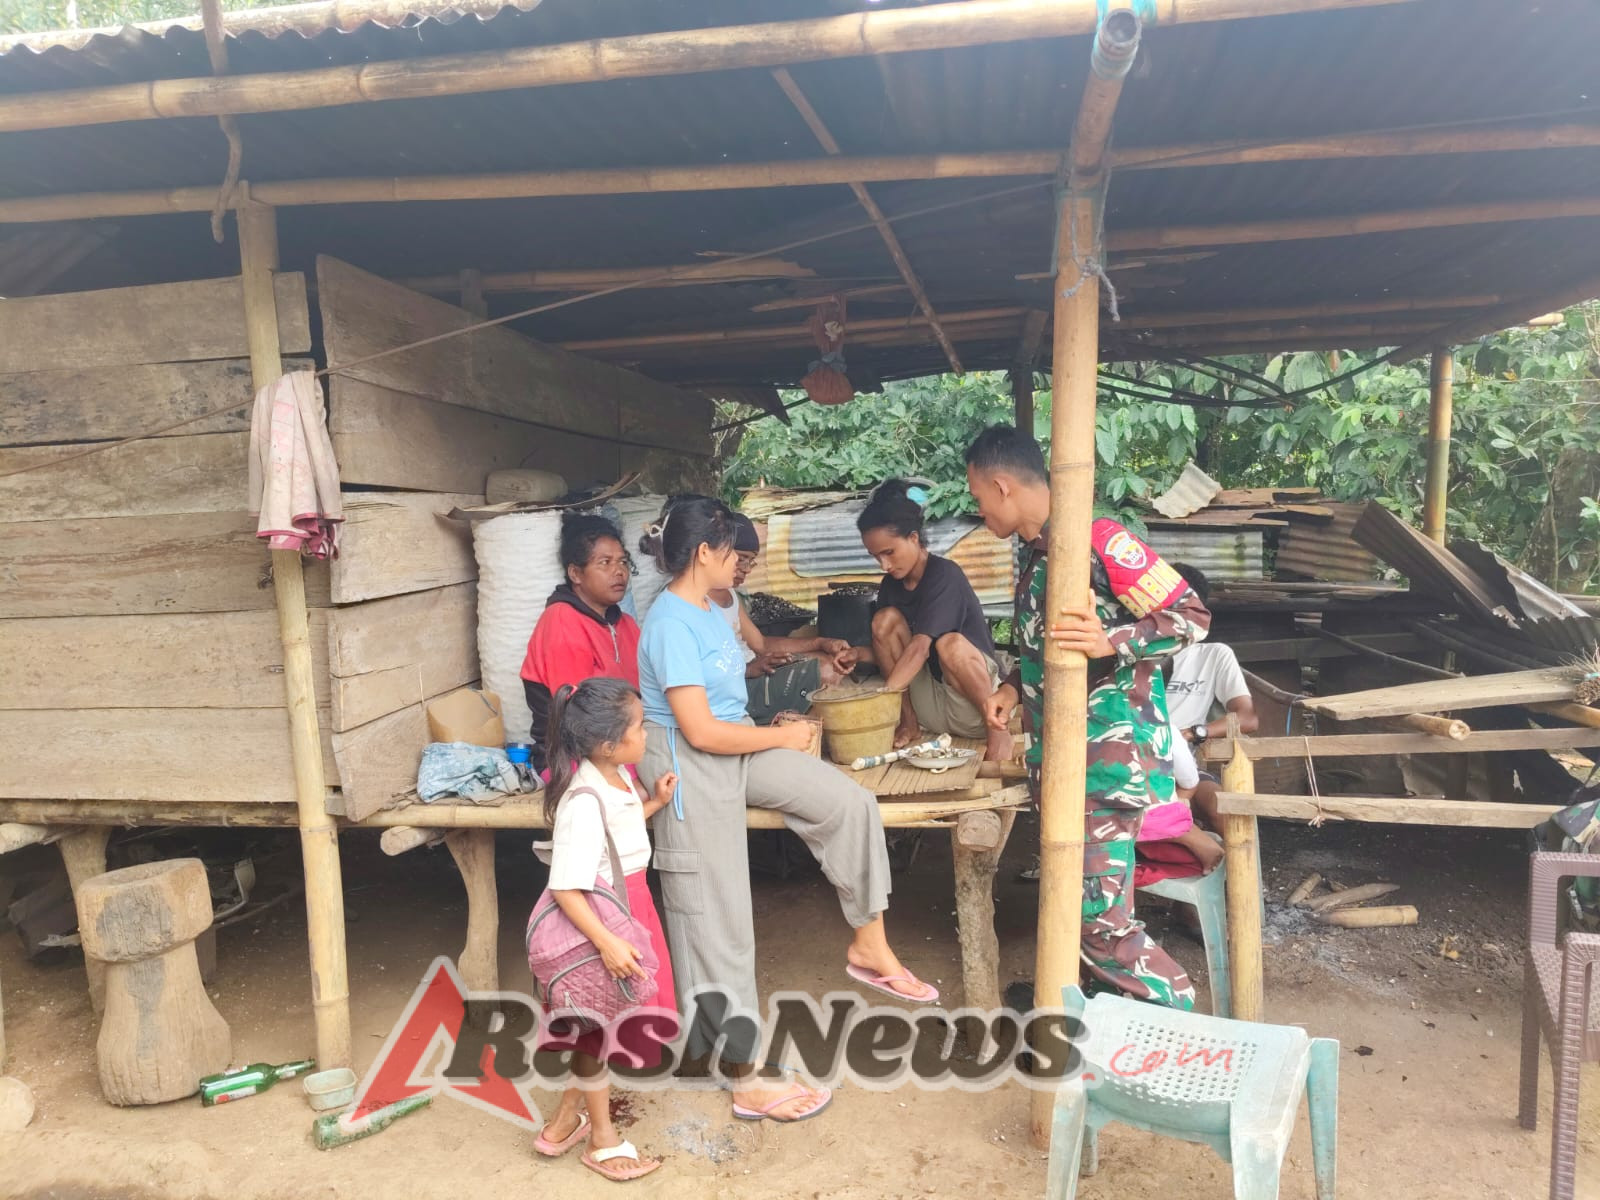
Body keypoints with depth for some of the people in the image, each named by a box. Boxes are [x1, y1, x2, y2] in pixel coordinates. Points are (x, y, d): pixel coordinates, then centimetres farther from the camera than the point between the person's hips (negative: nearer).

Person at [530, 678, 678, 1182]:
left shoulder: (616, 775, 0)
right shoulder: (584, 802, -29)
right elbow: (566, 888, -30)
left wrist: (655, 803, 9)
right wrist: (606, 943, -33)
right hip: (599, 919, -9)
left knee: (598, 1028, 21)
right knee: (599, 1029, 10)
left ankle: (568, 1116, 39)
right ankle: (602, 1139, 30)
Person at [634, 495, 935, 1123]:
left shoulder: (708, 613, 9)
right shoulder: (670, 624, -21)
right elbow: (700, 731, -23)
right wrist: (782, 737, -12)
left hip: (737, 751, 9)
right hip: (690, 770, -9)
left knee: (850, 803, -5)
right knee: (717, 920, 0)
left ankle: (868, 944, 11)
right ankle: (744, 1078, 13)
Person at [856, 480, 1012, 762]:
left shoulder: (944, 574, -19)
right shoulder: (891, 584, 3)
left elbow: (920, 646, -29)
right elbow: (884, 645, 7)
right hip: (928, 693, 6)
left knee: (950, 644, -37)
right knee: (885, 619, -12)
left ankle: (996, 727, -13)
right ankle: (909, 722, -5)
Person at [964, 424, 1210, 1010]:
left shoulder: (1096, 539, -17)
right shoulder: (1036, 553, 10)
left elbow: (1192, 616, -16)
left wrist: (1110, 643, -29)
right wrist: (1015, 686, 7)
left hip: (1110, 756, -9)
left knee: (1098, 921, -7)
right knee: (1073, 907, 14)